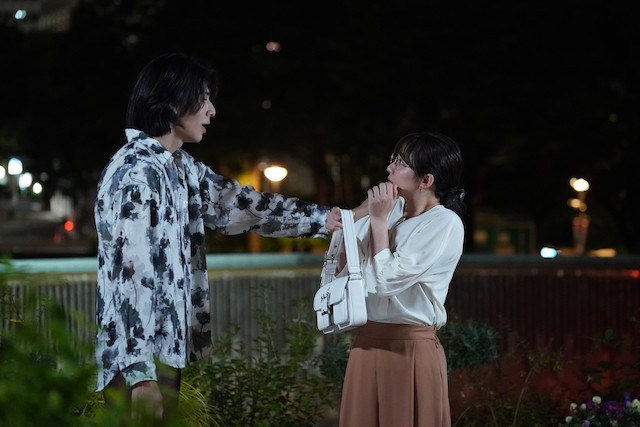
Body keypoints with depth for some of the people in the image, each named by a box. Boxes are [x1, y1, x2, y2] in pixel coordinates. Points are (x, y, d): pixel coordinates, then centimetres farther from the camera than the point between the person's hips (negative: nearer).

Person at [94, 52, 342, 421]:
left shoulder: (181, 168, 14)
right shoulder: (136, 172, -16)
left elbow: (241, 204, 21)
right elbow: (131, 273, -21)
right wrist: (141, 372, -25)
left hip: (165, 347, 10)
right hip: (139, 356, -10)